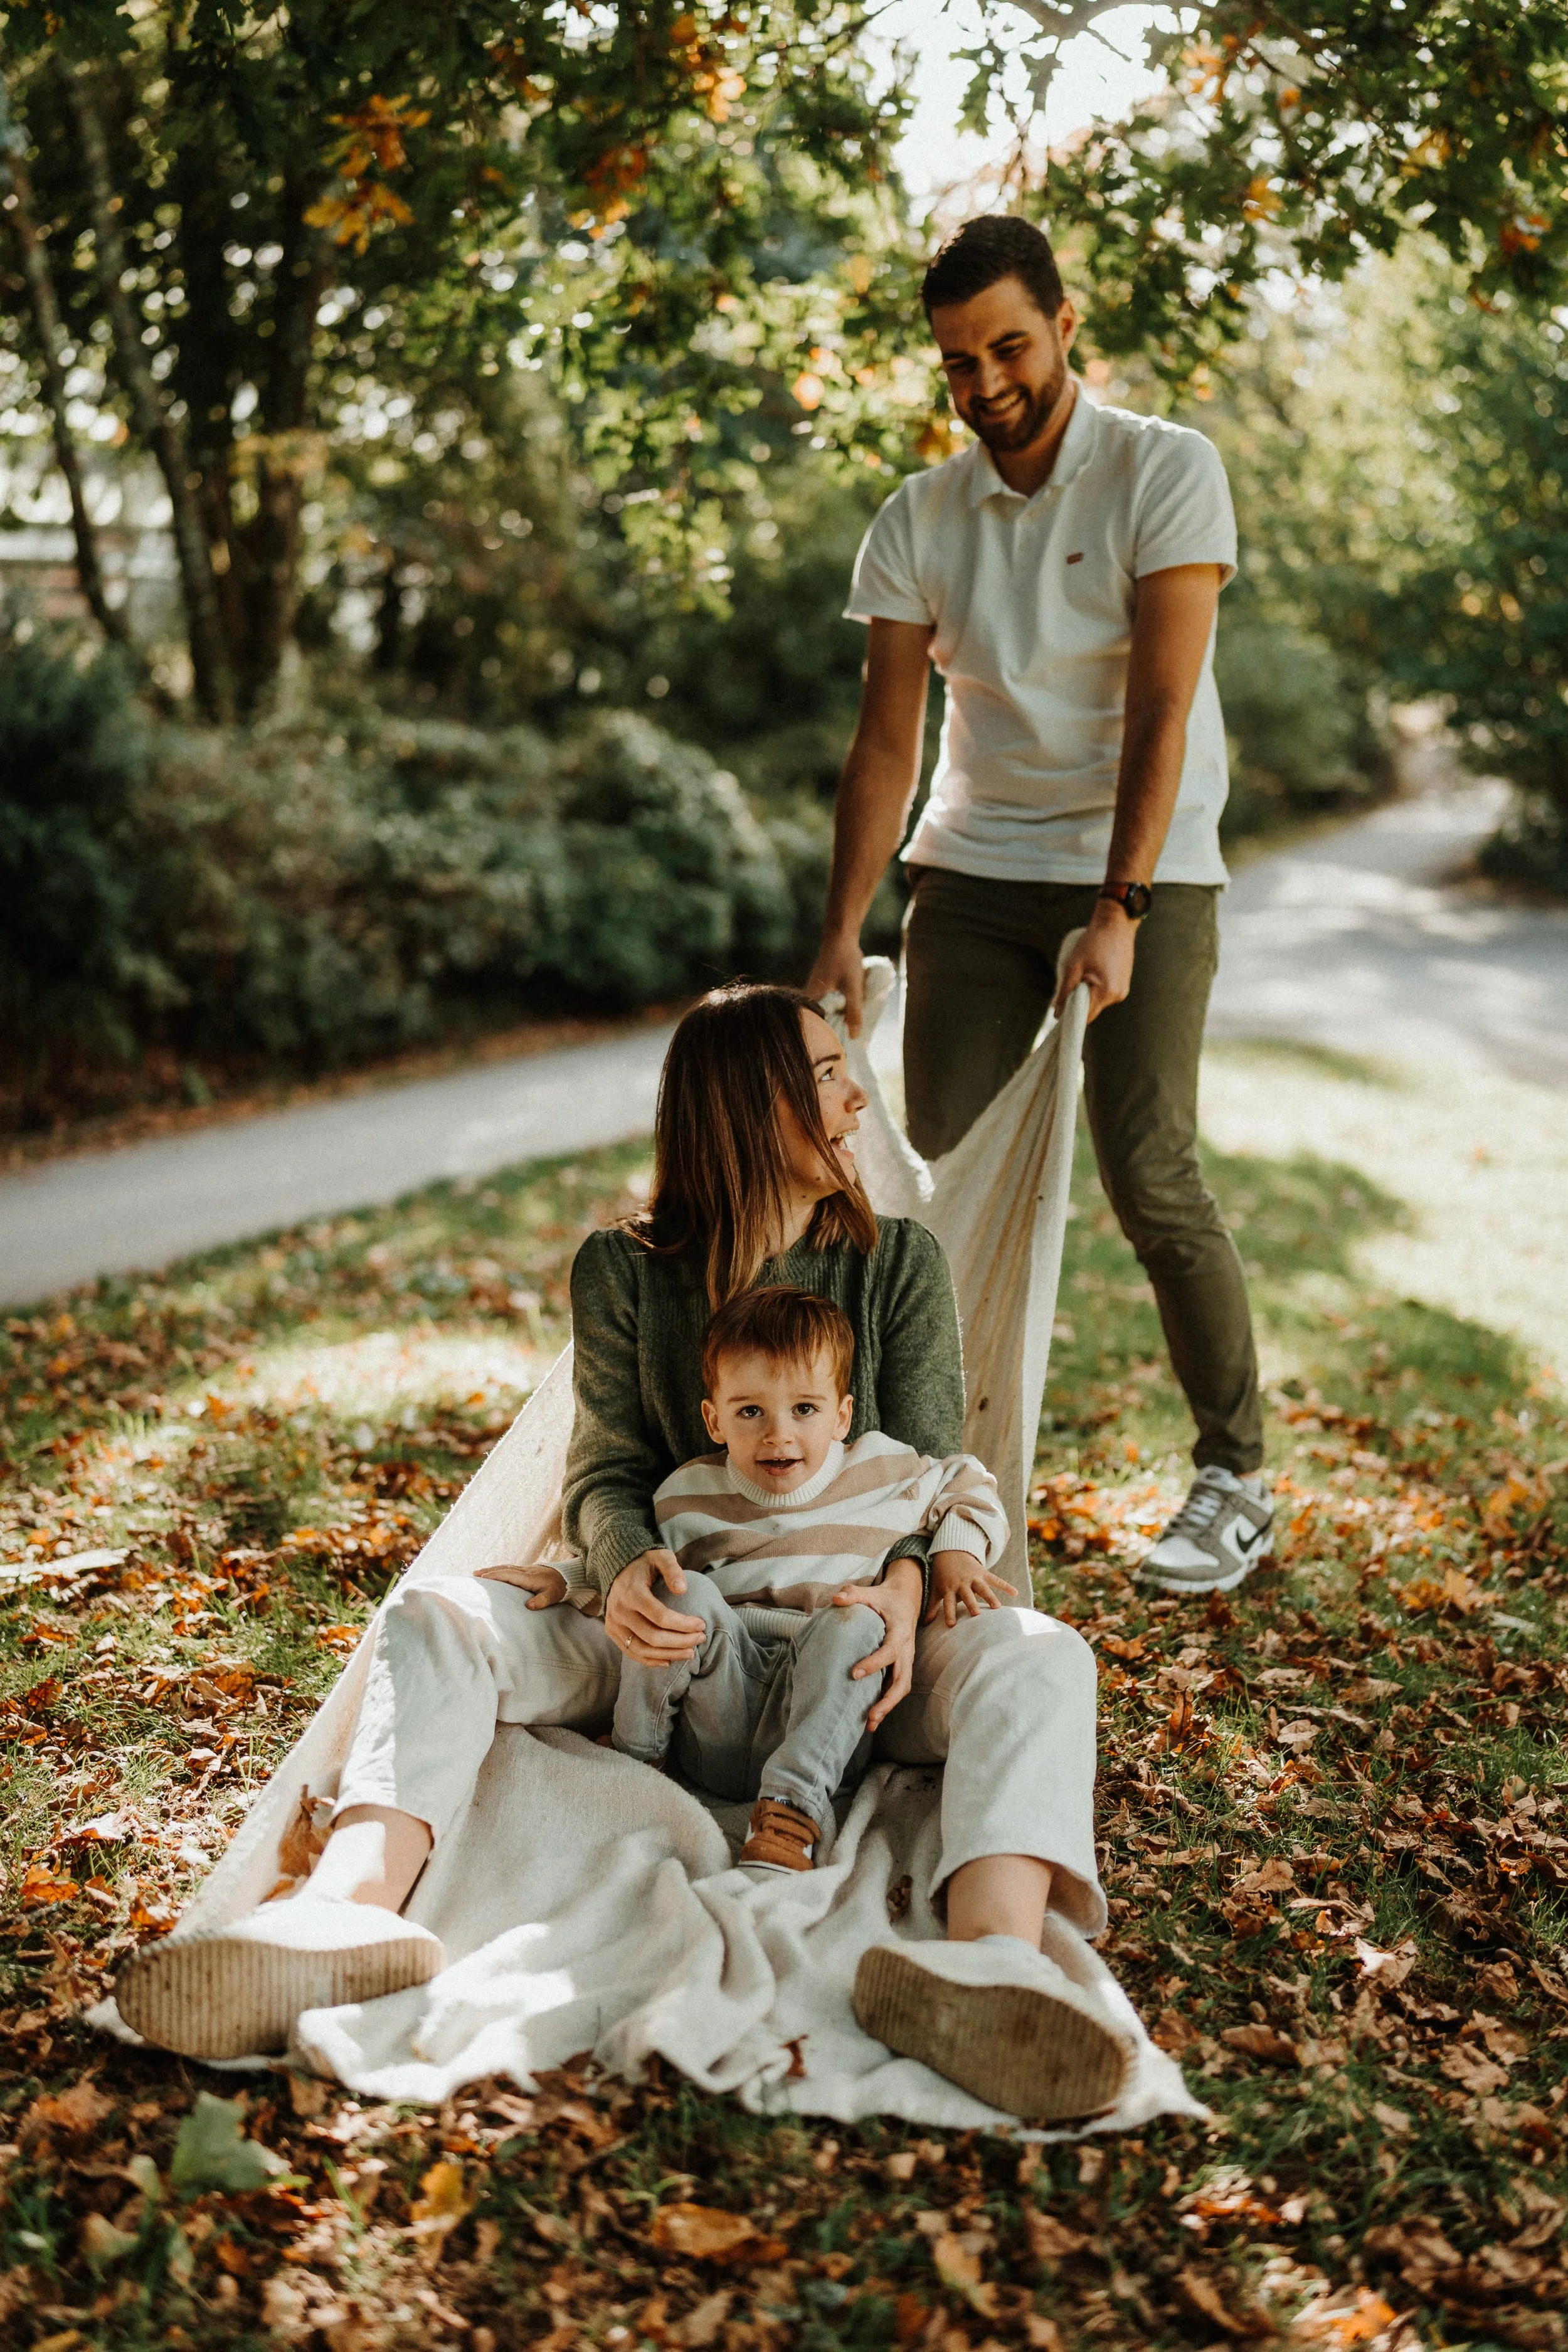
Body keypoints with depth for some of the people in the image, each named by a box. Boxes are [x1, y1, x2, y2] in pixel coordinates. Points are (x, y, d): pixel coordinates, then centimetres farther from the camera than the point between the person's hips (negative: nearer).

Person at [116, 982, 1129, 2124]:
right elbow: (608, 1471, 1)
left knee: (1039, 1661, -32)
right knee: (433, 1617, -23)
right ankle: (353, 1907, -51)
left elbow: (930, 1469, 1)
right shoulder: (624, 1271, 6)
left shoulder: (900, 1260, 7)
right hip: (670, 1644, 1)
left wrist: (903, 1586, -23)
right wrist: (625, 1569, -25)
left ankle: (993, 1963, -62)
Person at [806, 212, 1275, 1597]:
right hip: (972, 874, 4)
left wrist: (1118, 913, -23)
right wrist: (841, 935, -6)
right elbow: (886, 741, 2)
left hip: (1143, 872, -4)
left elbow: (1161, 710, -15)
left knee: (1149, 1176, -11)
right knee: (940, 1168, -5)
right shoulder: (917, 523, 3)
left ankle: (1237, 1477, 5)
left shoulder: (1166, 472, -8)